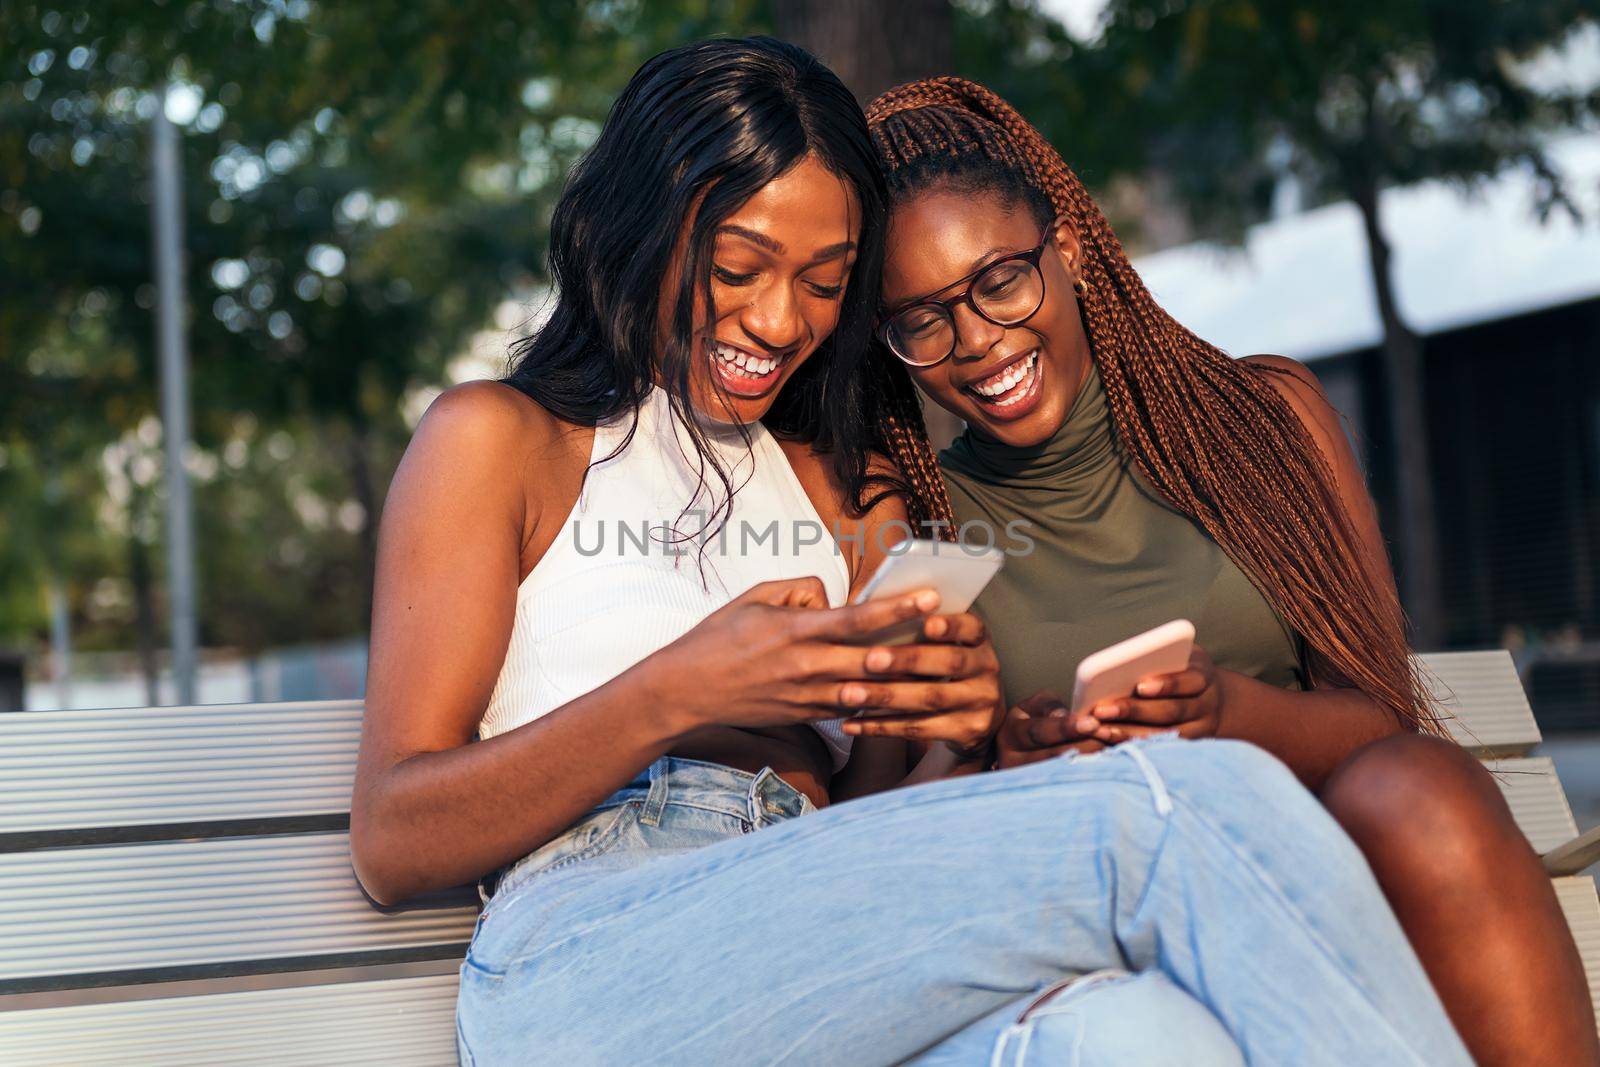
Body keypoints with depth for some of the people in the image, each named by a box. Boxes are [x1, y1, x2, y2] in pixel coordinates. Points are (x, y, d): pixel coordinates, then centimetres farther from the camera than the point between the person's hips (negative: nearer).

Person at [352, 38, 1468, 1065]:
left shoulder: (850, 481, 27)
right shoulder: (497, 440, 13)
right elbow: (392, 843, 3)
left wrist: (945, 737, -3)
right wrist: (676, 693, -12)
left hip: (830, 967, 4)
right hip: (581, 965, -4)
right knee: (1192, 808, -26)